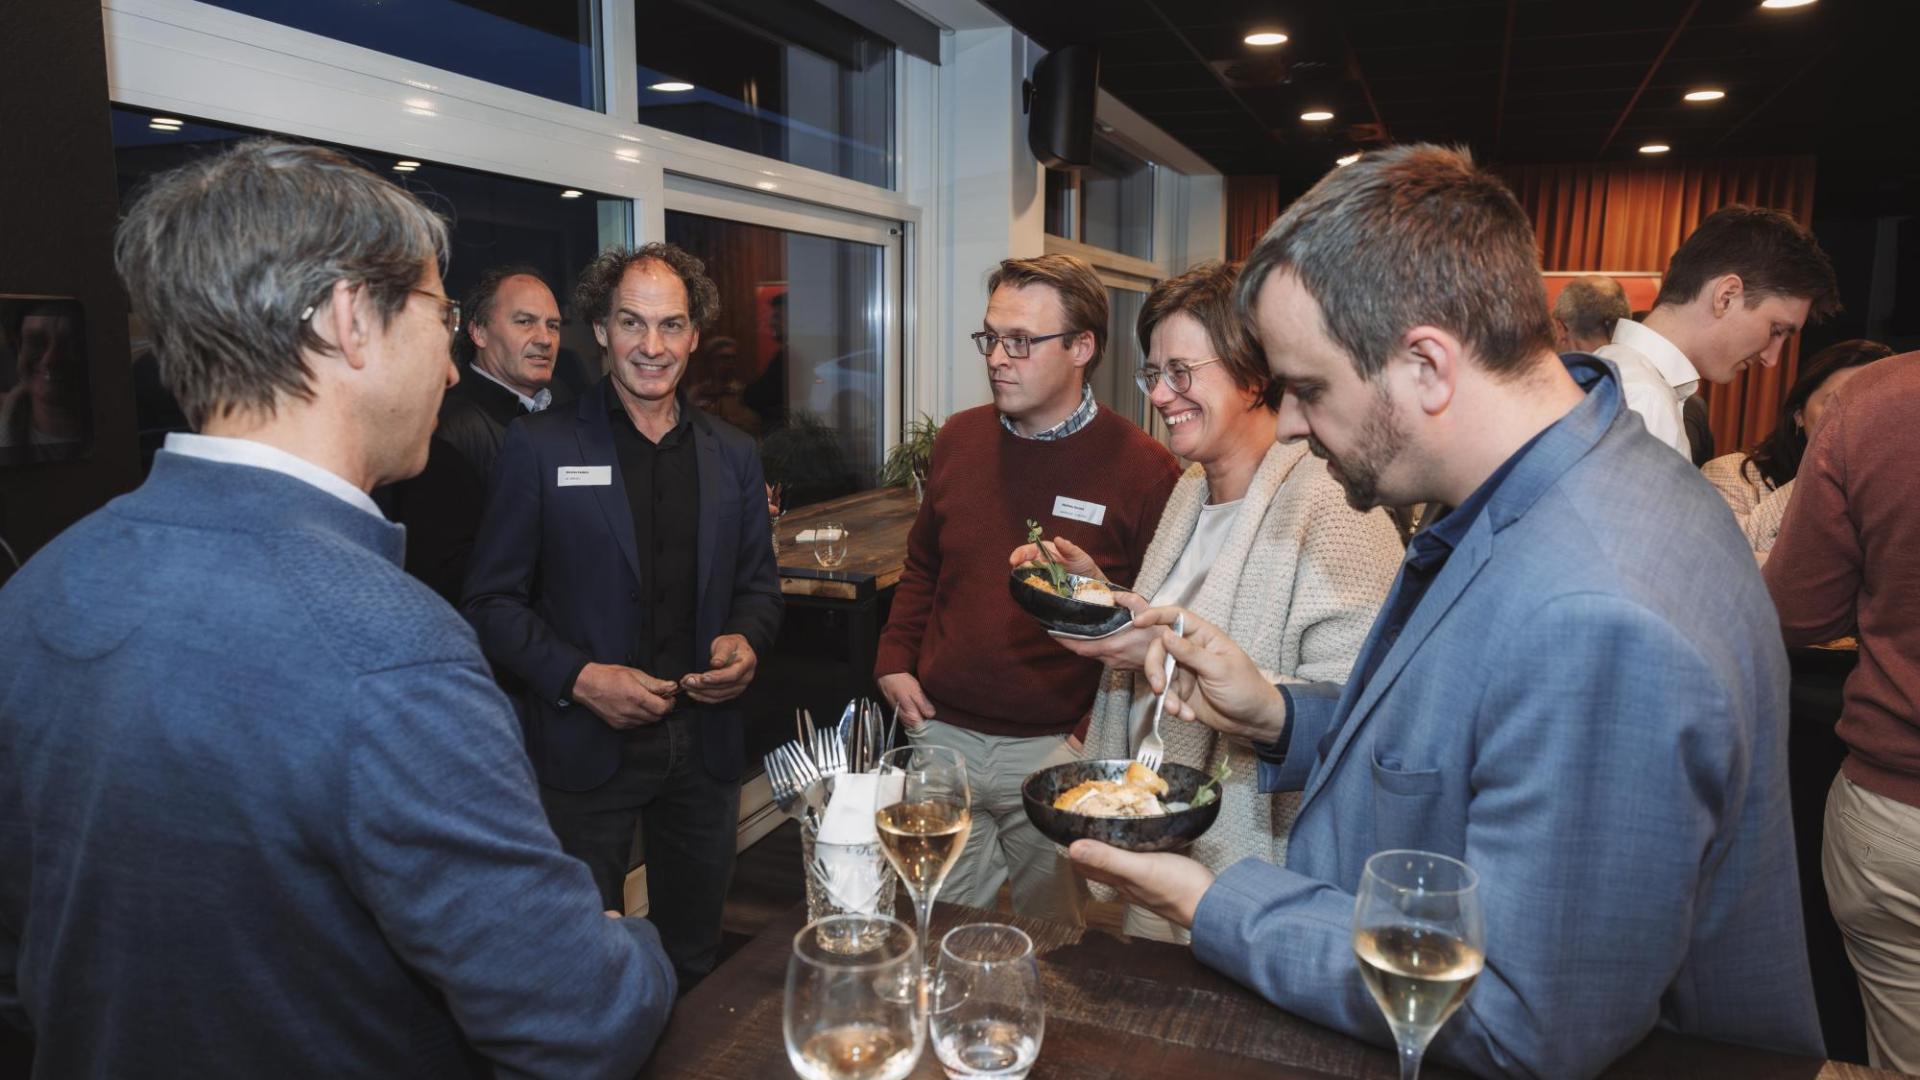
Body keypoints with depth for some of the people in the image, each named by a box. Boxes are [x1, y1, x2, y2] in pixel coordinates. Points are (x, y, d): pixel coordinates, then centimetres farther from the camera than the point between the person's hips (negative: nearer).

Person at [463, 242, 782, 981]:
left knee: (695, 962, 18)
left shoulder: (733, 456, 8)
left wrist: (747, 642, -8)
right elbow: (493, 600, -4)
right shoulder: (539, 445, -4)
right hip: (585, 748, -3)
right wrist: (577, 677, -18)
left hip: (705, 745, 4)